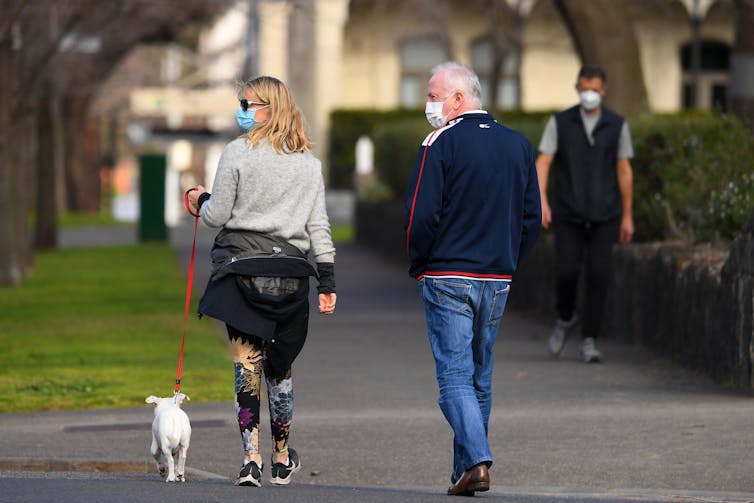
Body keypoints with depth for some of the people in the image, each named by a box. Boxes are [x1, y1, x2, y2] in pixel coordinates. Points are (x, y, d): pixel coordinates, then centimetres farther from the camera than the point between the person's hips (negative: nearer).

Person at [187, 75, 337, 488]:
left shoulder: (237, 153, -5)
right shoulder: (309, 163, 7)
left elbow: (217, 216, -3)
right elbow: (318, 225, 7)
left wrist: (201, 201, 19)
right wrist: (327, 280, 9)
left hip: (242, 269, -3)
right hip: (291, 271, 3)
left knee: (247, 365, -2)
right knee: (279, 365, 14)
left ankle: (251, 456, -12)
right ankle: (282, 460, 24)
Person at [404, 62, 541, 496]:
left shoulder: (441, 143, -9)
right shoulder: (519, 145, 9)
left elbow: (421, 215, -13)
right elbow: (532, 218, 11)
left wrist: (419, 265, 2)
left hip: (448, 277, -5)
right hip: (498, 280, 5)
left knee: (455, 374, -6)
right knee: (481, 376, 14)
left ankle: (477, 461, -21)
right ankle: (466, 467, 17)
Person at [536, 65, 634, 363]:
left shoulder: (617, 125, 1)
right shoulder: (559, 122, -2)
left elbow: (624, 171, 5)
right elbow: (542, 165, -8)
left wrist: (627, 216, 5)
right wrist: (541, 201, -24)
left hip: (604, 215, 0)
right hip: (569, 215, 0)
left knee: (598, 276, -10)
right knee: (566, 273, -9)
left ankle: (589, 342, -3)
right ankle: (566, 319, 23)